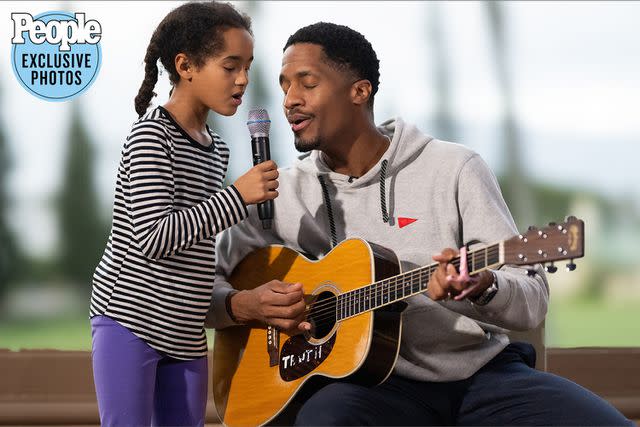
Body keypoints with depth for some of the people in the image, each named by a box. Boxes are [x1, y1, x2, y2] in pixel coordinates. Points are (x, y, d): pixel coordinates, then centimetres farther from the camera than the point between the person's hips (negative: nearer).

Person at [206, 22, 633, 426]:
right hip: (377, 383, 0)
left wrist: (482, 286, -26)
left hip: (484, 371, 0)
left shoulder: (454, 169, 0)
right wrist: (244, 305, -9)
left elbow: (533, 302, -3)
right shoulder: (284, 194, 6)